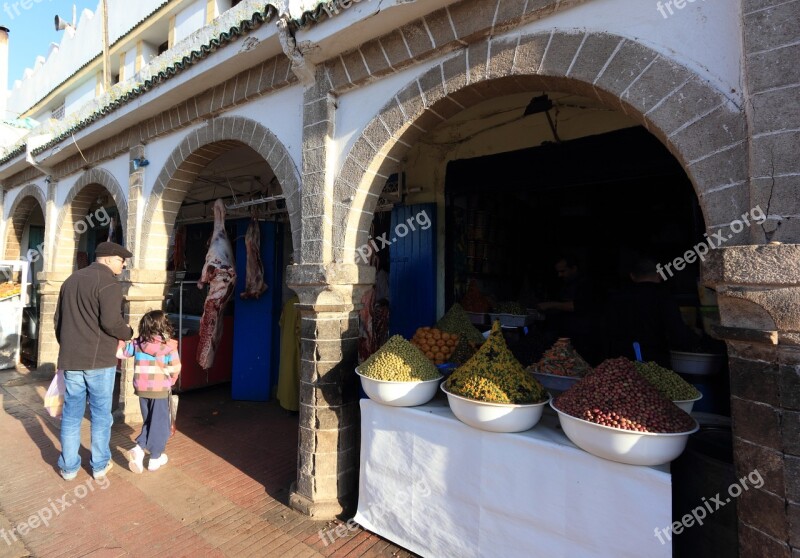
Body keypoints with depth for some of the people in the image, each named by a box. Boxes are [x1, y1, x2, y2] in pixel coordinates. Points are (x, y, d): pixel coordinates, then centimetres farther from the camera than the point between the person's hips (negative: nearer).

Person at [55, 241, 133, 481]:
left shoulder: (71, 279, 13)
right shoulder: (108, 283, -13)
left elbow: (58, 318, 19)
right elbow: (111, 322, -23)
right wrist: (128, 332, -3)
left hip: (70, 359, 7)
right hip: (99, 359, -6)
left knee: (71, 413, 14)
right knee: (101, 413, 6)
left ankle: (69, 466, 23)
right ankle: (100, 465, 18)